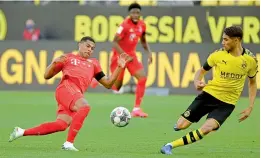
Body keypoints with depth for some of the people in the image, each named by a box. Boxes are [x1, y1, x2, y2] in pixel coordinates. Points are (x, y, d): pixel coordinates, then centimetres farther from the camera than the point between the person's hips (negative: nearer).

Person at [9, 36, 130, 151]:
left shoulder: (93, 63, 33)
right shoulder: (68, 58, 22)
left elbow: (108, 84, 28)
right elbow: (47, 76, 21)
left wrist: (119, 67, 18)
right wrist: (55, 63, 2)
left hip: (76, 95, 5)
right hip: (66, 88, -5)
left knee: (62, 125, -15)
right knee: (85, 107, -33)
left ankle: (22, 132, -2)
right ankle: (69, 143, -36)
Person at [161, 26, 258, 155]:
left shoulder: (251, 60, -5)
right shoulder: (218, 55, -6)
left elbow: (252, 82, 11)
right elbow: (202, 70, 9)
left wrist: (250, 107, 5)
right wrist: (197, 82, -15)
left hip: (227, 103, -1)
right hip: (209, 94, 1)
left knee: (207, 128, -27)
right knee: (180, 126, -5)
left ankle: (171, 145, -18)